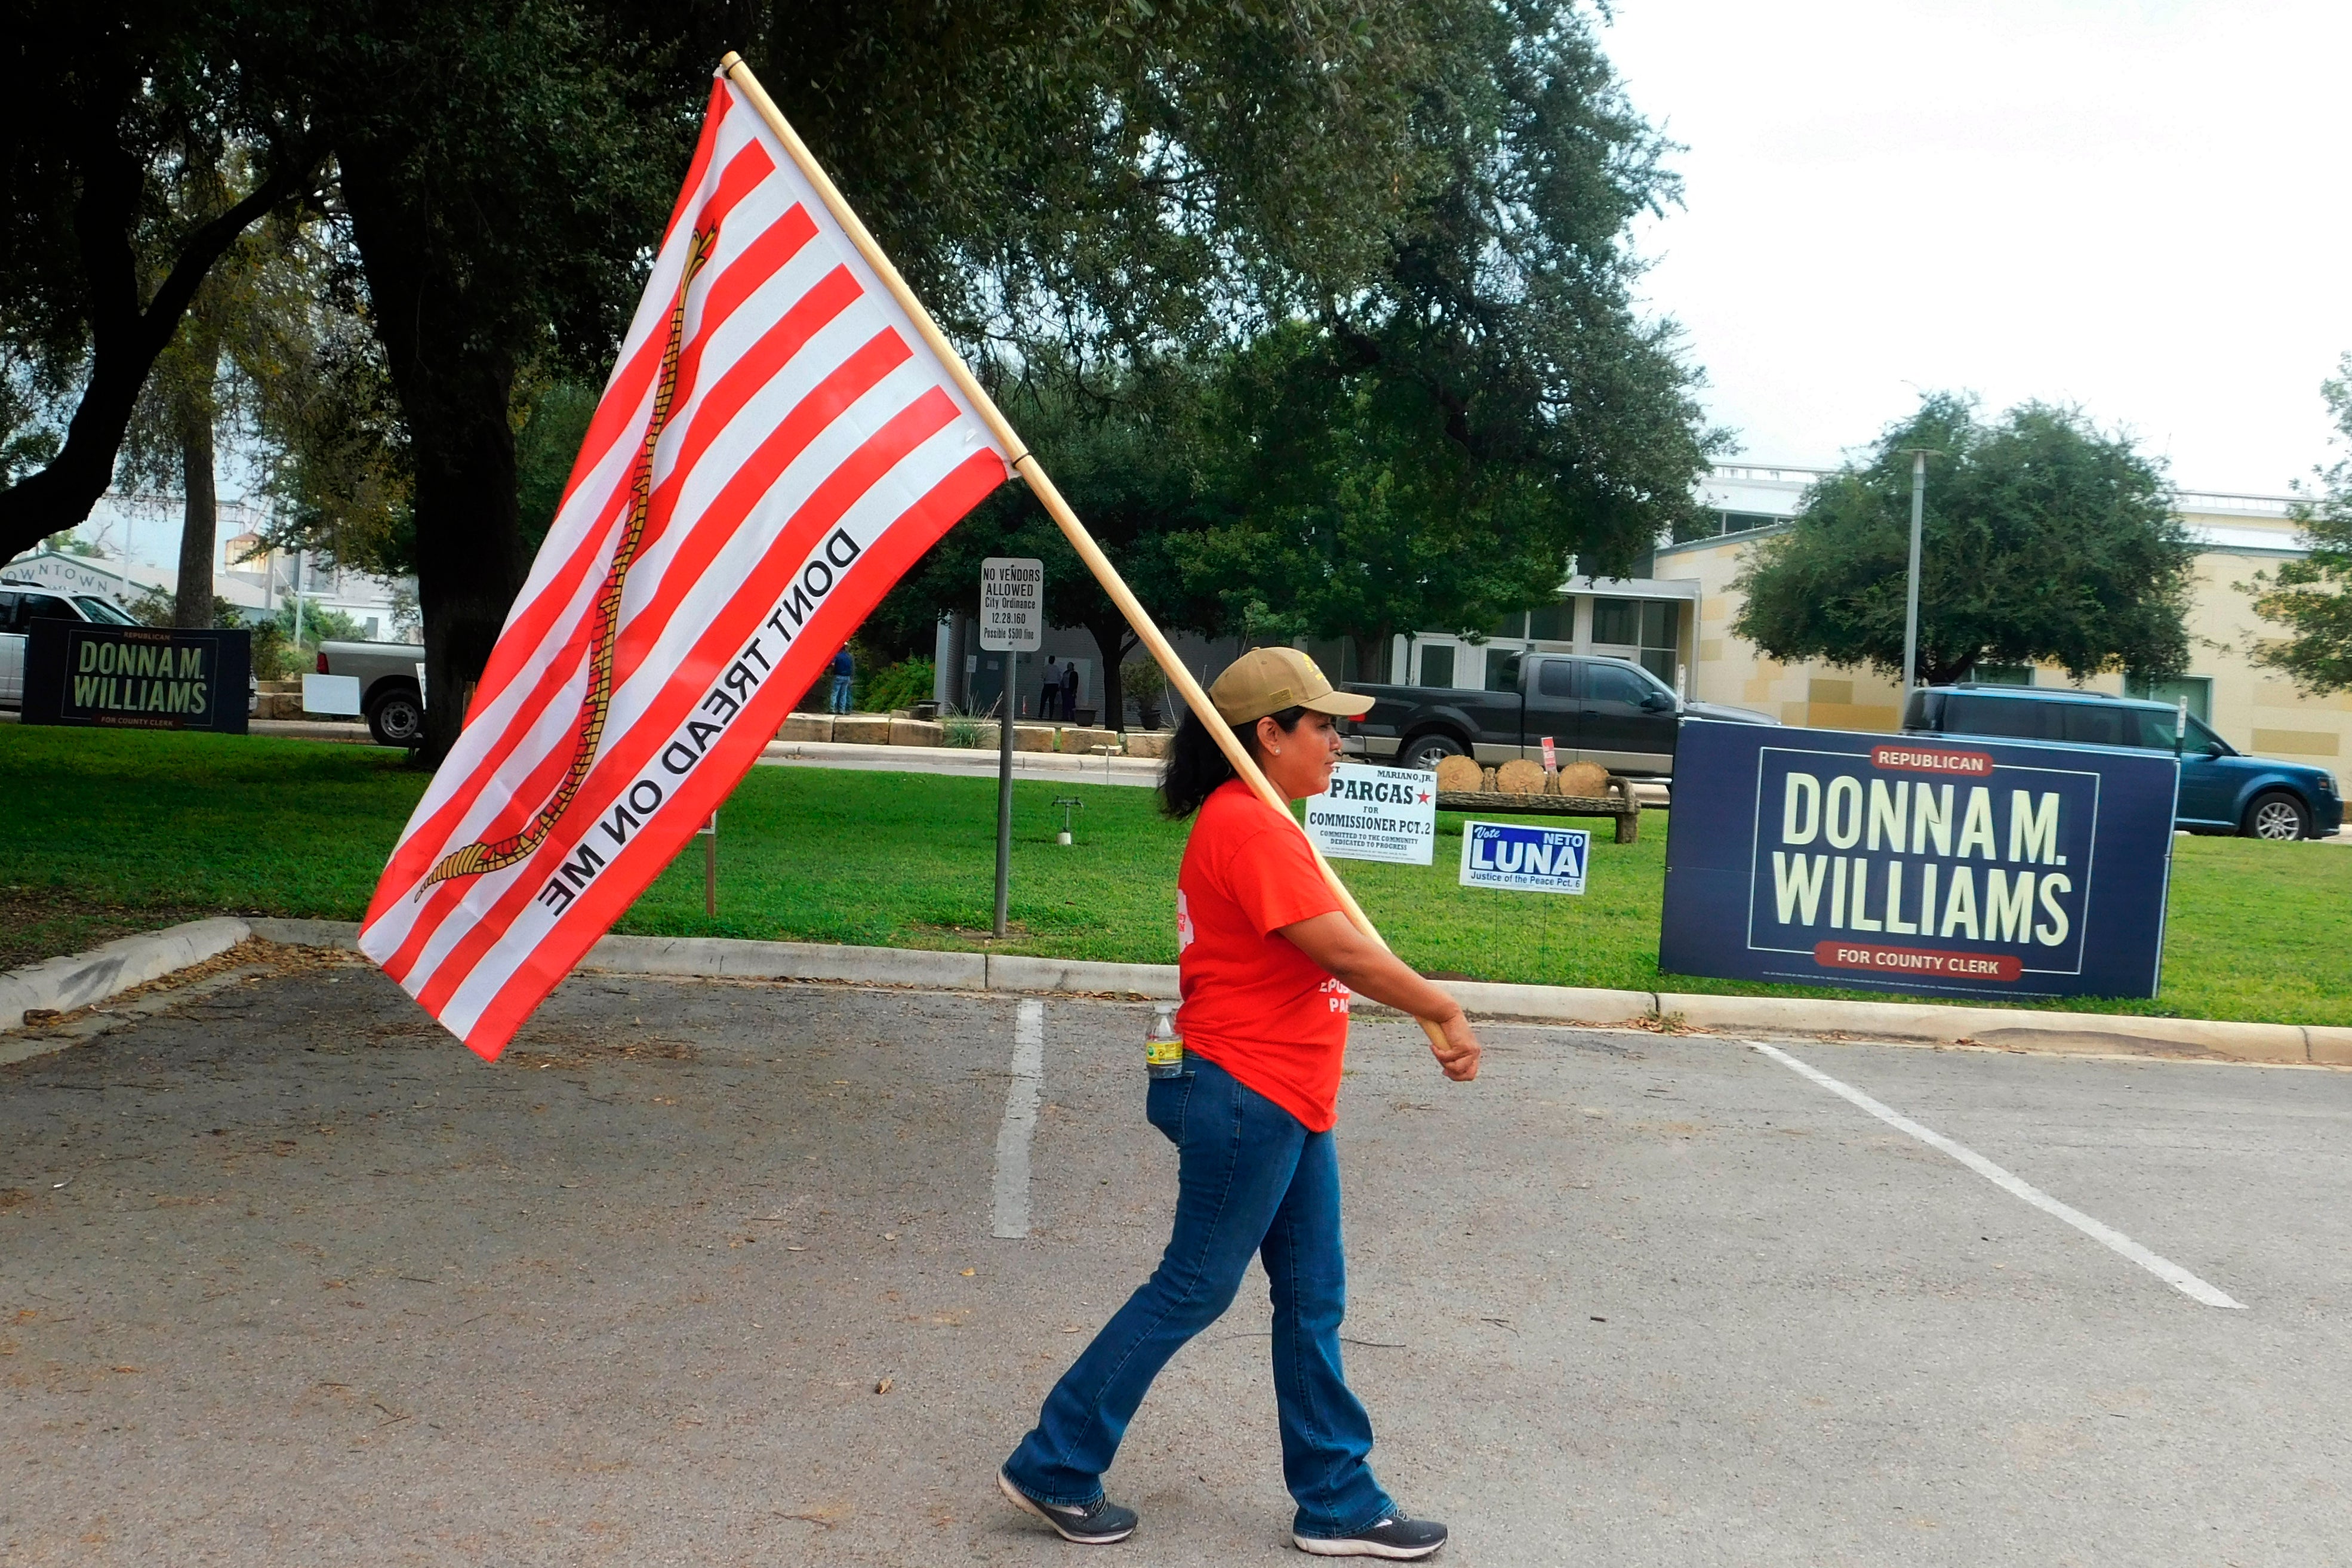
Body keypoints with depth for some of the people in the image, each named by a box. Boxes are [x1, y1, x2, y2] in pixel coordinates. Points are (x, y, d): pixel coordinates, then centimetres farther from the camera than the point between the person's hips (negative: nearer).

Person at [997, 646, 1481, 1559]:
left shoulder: (1258, 824, 15)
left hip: (1288, 1106, 10)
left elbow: (1331, 954, 11)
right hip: (1244, 1098, -10)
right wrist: (1444, 1010, -14)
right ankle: (1054, 1468, 13)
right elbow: (1340, 951, -23)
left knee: (1313, 1299, 13)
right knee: (1193, 1289, 0)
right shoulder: (1249, 827, -19)